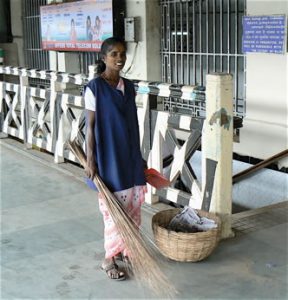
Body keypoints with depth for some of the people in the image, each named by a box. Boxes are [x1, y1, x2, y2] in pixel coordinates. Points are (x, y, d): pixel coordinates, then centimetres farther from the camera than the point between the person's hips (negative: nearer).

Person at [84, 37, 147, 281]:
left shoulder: (129, 86, 7)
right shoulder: (94, 88, -11)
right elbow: (91, 126, -10)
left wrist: (138, 156, 16)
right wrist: (90, 160, -13)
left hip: (130, 156, 6)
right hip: (108, 157, -6)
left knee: (133, 205, 12)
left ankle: (127, 248, 29)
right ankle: (110, 258, 12)